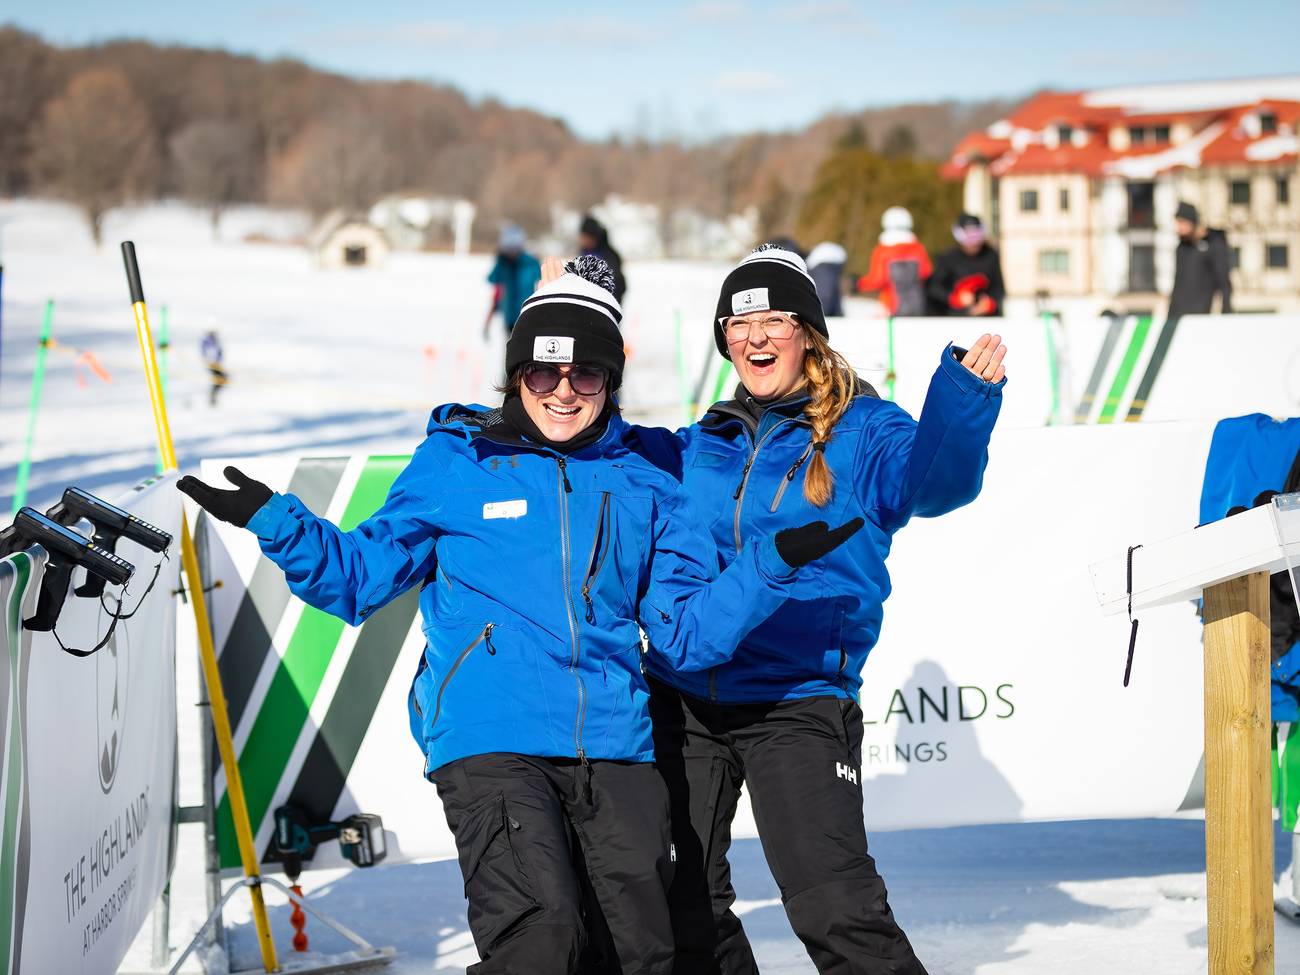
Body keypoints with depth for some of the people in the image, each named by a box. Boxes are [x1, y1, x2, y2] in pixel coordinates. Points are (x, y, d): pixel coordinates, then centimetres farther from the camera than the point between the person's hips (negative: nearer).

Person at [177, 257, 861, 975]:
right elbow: (360, 577, 10)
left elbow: (685, 634, 11)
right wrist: (273, 521, -3)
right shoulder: (455, 464, 7)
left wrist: (774, 562, 0)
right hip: (489, 738, -4)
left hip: (612, 748, 4)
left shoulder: (643, 486, 14)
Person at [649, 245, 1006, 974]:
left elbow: (933, 479, -20)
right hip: (684, 697, 5)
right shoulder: (701, 446, 13)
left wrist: (967, 397, -37)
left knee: (834, 907, -15)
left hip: (799, 701, -5)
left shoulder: (861, 431, 0)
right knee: (687, 908, 12)